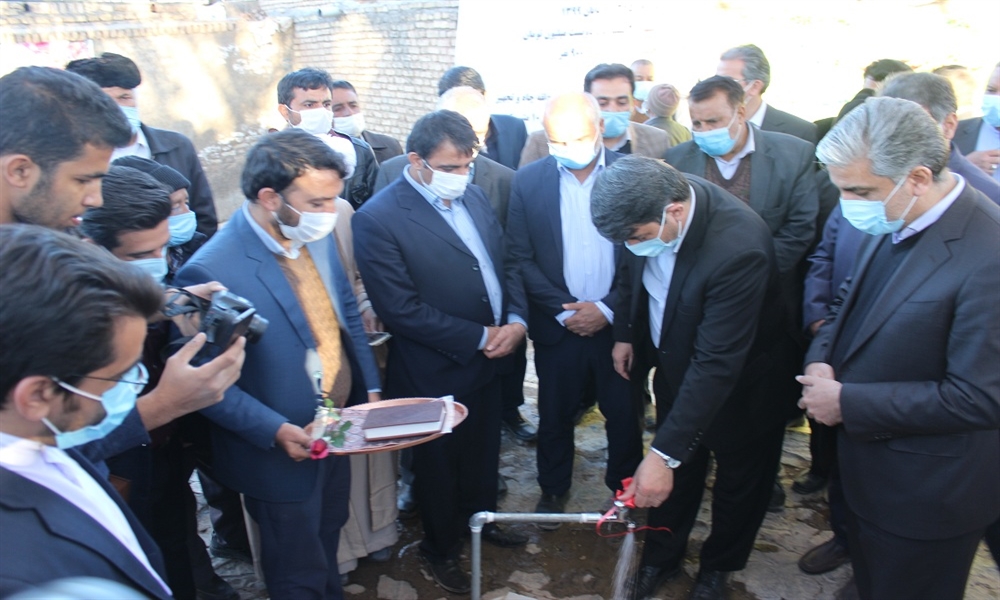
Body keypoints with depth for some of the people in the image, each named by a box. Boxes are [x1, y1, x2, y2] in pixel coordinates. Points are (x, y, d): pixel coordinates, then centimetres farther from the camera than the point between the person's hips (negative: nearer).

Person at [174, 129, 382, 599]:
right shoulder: (210, 272, -27)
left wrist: (370, 389, 3)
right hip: (282, 452, -6)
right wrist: (276, 431, -26)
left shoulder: (317, 236, -6)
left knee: (328, 547, 29)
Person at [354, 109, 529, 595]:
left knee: (484, 449, 25)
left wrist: (515, 320, -9)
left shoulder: (472, 194, 0)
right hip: (435, 373, -6)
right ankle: (440, 546, 42)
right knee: (440, 463, 16)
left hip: (489, 359, 6)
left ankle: (481, 517, 52)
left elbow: (504, 263, 8)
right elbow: (403, 311, -24)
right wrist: (480, 337, -20)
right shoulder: (378, 220, -22)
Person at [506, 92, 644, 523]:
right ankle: (553, 490, 38)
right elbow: (520, 257, -3)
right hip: (557, 324, 1)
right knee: (555, 414, 15)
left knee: (624, 414, 13)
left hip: (619, 323, 0)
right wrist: (563, 310, -10)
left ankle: (625, 488, 38)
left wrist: (608, 308, -12)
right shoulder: (528, 180, -3)